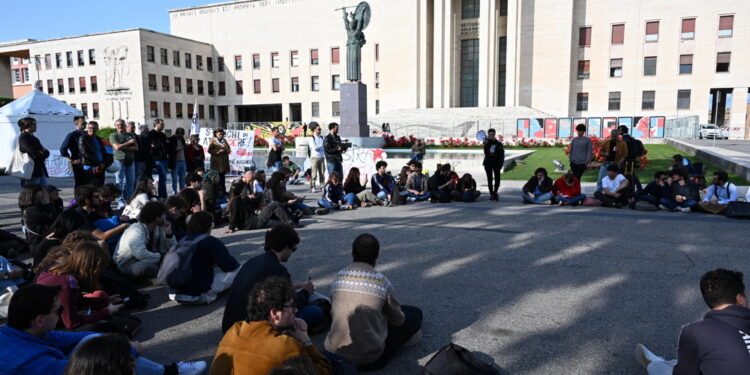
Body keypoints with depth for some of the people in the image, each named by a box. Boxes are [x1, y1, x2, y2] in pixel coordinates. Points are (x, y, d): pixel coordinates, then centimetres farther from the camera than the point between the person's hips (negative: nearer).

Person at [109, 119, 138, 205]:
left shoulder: (131, 135, 15)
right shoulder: (113, 135, 4)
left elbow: (136, 148, 5)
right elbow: (117, 147, -11)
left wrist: (124, 147, -8)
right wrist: (129, 142, -4)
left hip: (130, 161, 4)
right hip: (119, 161, -4)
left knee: (131, 182, 6)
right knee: (120, 182, -4)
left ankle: (129, 200, 13)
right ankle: (121, 201, -1)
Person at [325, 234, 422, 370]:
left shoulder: (338, 277, -2)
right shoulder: (382, 282, -11)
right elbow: (398, 319, 4)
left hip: (334, 354, 5)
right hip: (370, 360, -5)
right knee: (414, 316, 13)